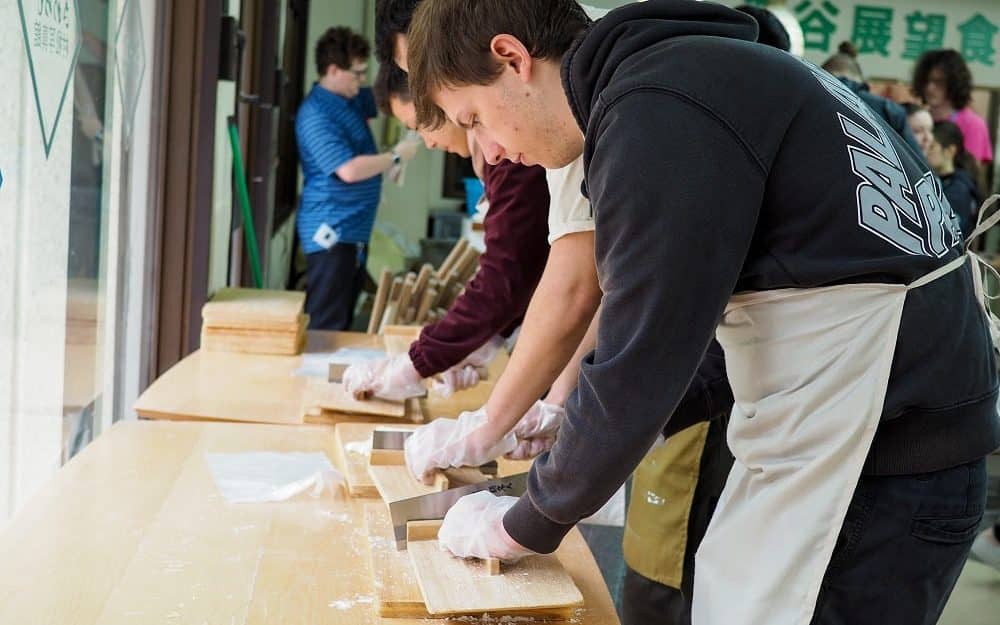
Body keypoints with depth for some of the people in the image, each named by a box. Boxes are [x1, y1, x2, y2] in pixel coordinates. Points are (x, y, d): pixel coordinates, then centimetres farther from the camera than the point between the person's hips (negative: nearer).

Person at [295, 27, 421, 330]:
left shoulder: (352, 99, 10)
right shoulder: (316, 115, -18)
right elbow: (349, 170, -27)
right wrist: (396, 156, -15)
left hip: (354, 230, 10)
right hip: (331, 232, -10)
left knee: (342, 321, 14)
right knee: (325, 327, -10)